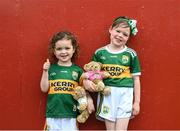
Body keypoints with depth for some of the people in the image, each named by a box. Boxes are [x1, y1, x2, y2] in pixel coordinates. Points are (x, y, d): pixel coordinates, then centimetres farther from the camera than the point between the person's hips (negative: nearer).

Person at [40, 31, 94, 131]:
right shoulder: (51, 68, 3)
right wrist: (45, 71, -8)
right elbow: (44, 89, 2)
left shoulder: (77, 70, 3)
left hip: (70, 114, 0)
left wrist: (89, 99, -10)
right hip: (52, 114, 0)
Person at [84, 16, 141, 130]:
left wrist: (137, 101, 5)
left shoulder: (131, 54, 2)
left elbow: (136, 79, 5)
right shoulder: (100, 52, 4)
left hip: (125, 94, -1)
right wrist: (86, 80, -12)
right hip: (107, 94, 1)